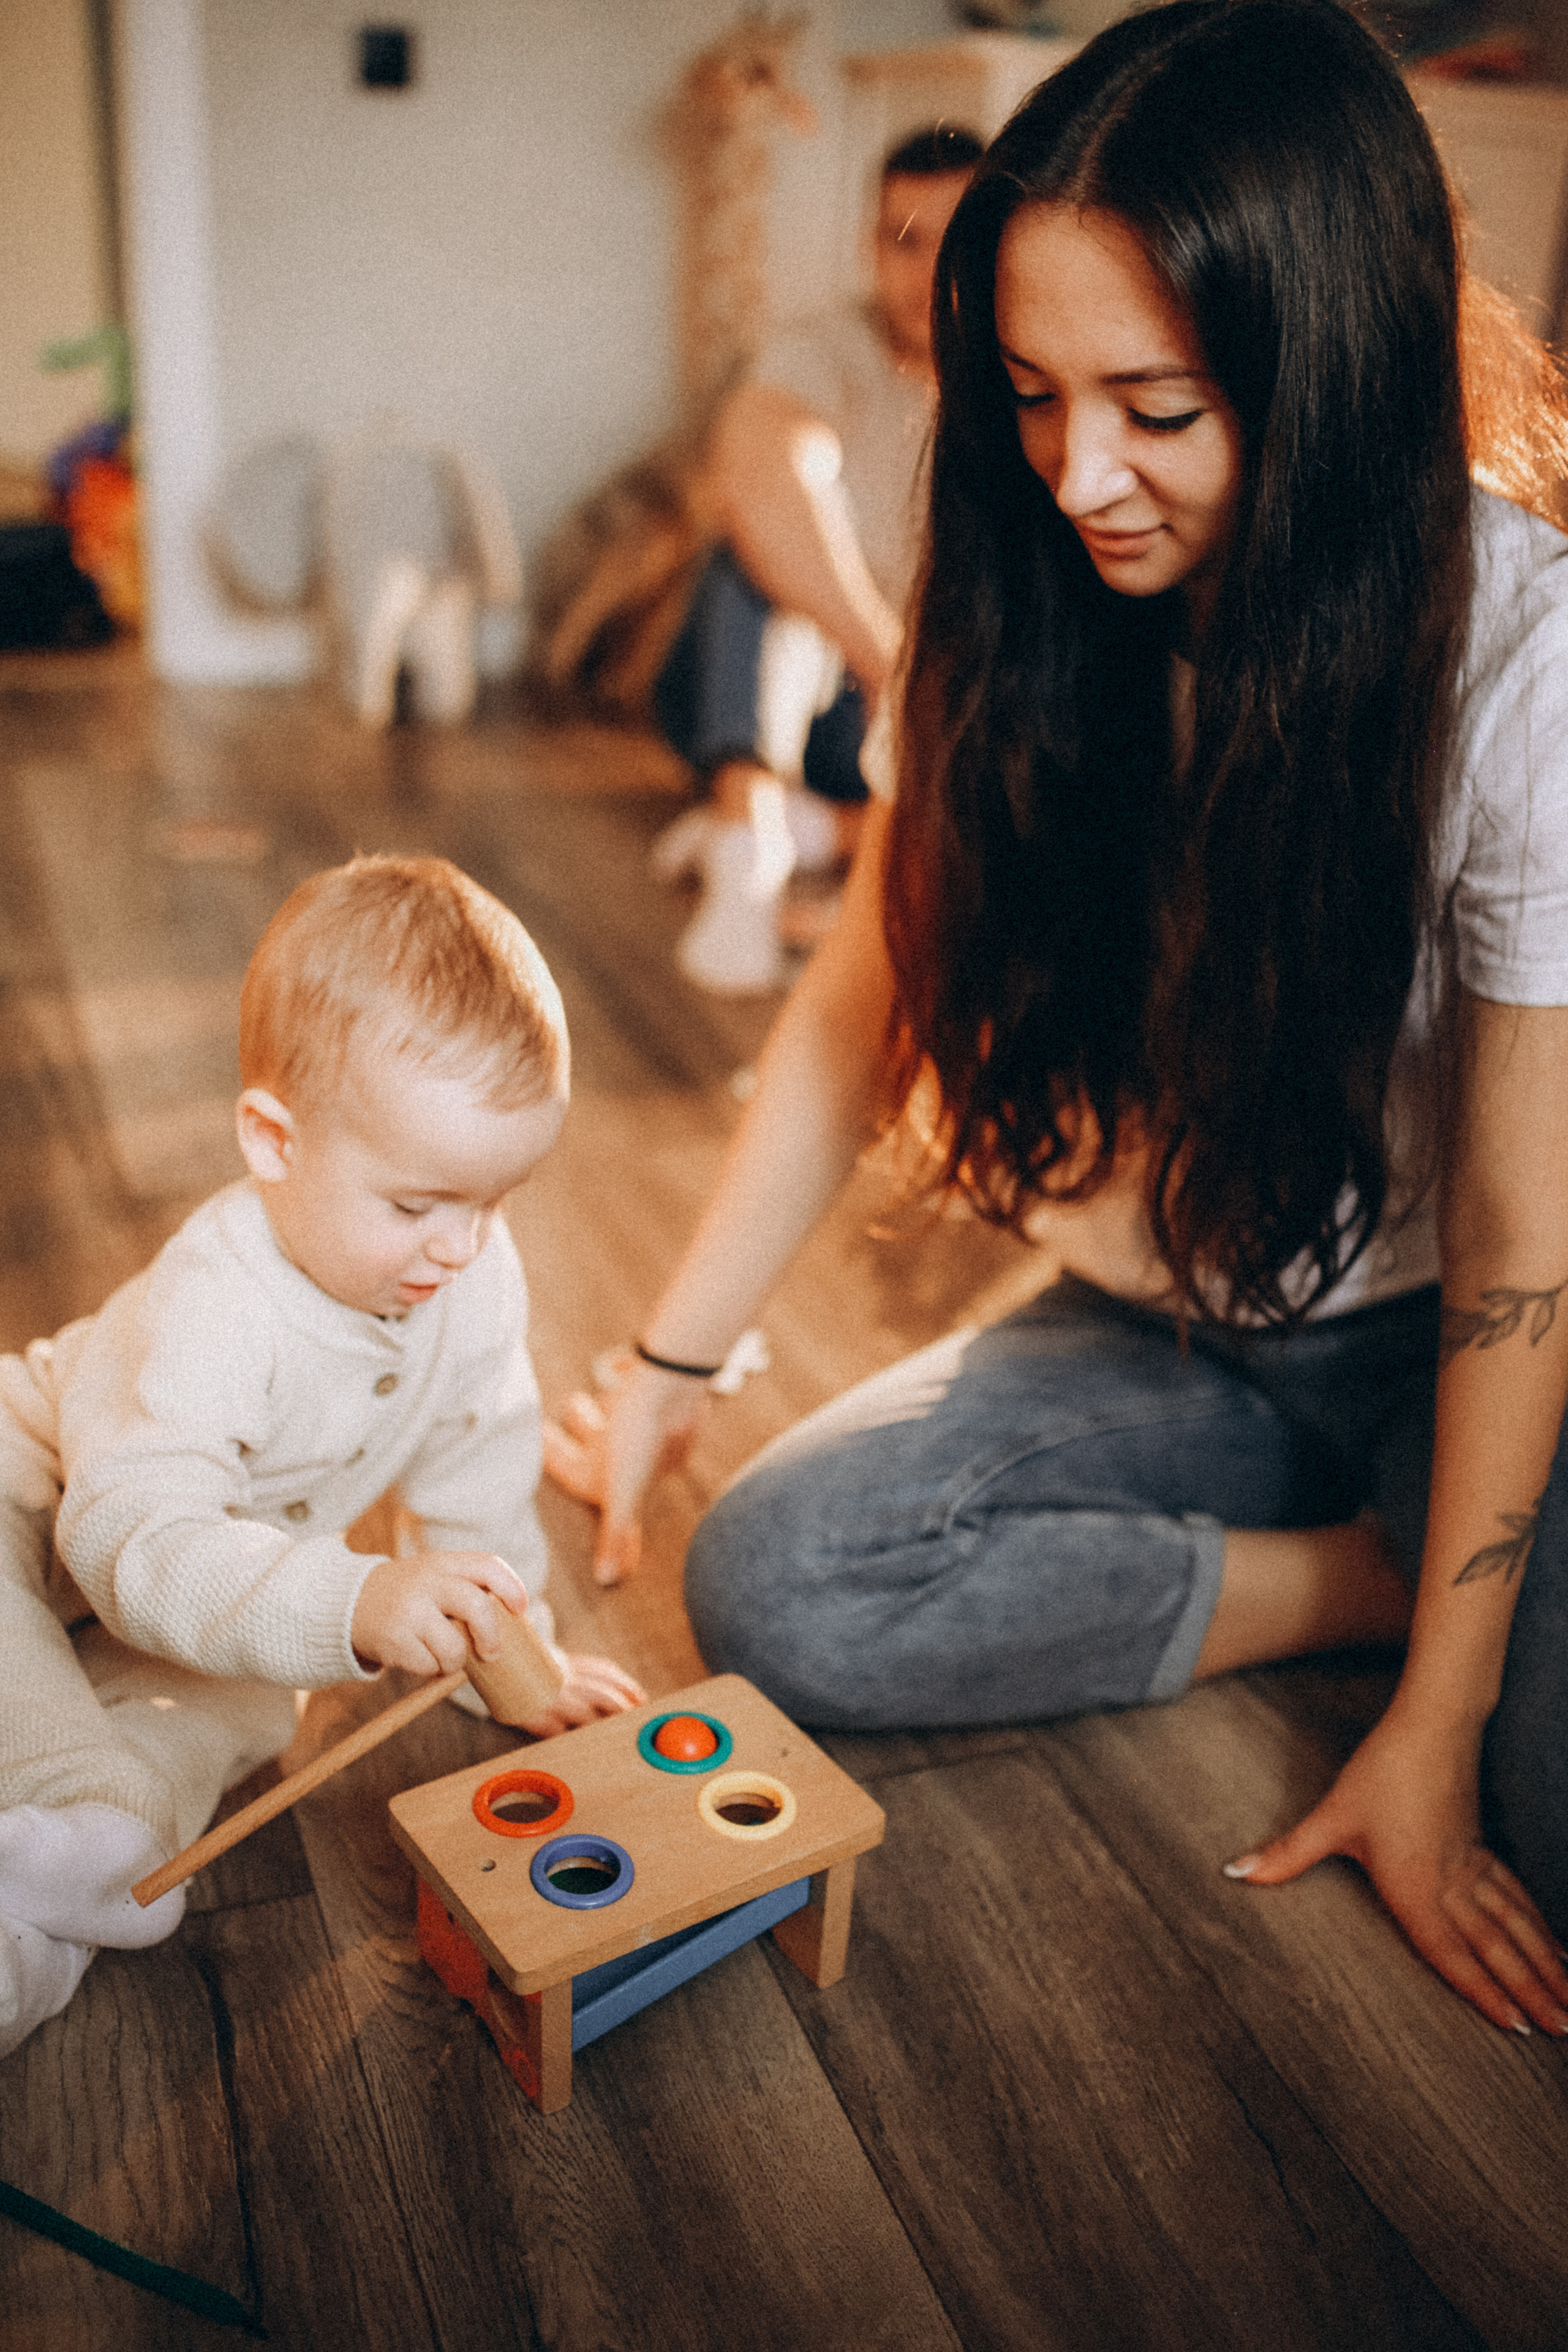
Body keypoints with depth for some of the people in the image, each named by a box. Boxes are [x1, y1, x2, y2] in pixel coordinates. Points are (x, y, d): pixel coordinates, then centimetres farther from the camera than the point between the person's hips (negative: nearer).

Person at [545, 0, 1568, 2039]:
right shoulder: (1031, 616, -9)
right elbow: (865, 1007, -1)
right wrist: (670, 1364, -6)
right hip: (1170, 1329, 5)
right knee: (764, 1582, -18)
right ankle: (1349, 1576, -4)